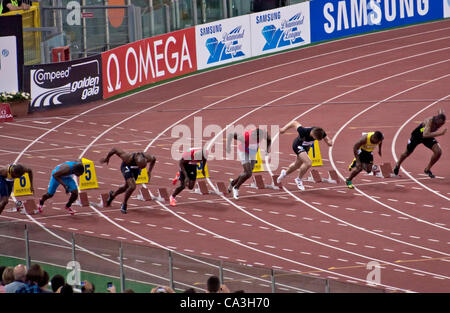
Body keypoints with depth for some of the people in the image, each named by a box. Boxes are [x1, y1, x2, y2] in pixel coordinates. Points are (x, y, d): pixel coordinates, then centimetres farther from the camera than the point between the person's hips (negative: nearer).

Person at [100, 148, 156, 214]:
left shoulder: (147, 157, -33)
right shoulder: (128, 157, -42)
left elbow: (153, 159, -6)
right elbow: (114, 149, -30)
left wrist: (149, 171, -17)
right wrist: (107, 158, -12)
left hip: (135, 169, 5)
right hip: (126, 167, -5)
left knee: (127, 186, 21)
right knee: (132, 186, -21)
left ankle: (112, 195, 50)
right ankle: (124, 205, 2)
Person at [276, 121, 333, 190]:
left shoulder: (321, 133, -27)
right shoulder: (304, 131, -40)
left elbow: (328, 140, -15)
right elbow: (294, 123, -26)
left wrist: (330, 142, -39)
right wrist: (284, 129, -15)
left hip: (306, 147, 6)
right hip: (298, 145, -6)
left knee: (297, 165, 25)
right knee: (308, 163, -24)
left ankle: (285, 173, 56)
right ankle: (299, 179, 0)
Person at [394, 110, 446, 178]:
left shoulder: (441, 120, -25)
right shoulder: (430, 121, -44)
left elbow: (440, 111, 1)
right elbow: (425, 135, -59)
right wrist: (438, 133, -66)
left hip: (428, 136, 5)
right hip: (417, 135, -5)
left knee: (438, 152, -16)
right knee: (407, 153, 18)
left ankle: (427, 169, 6)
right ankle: (397, 165, 49)